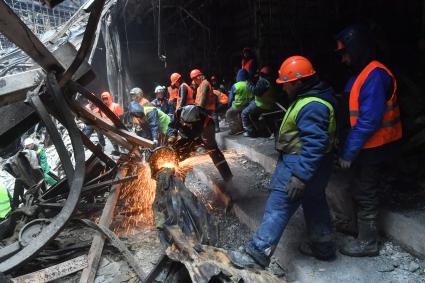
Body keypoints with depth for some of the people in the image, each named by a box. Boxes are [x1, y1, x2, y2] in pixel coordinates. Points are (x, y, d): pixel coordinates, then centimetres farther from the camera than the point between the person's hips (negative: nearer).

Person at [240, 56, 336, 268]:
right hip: (309, 163, 11)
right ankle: (323, 247, 37)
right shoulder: (309, 98, 11)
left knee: (277, 208, -7)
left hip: (300, 164, -11)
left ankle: (258, 252, 0)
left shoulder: (312, 106, -24)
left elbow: (315, 144, -30)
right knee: (314, 203, 21)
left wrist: (301, 176, -32)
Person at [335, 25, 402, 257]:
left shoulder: (374, 75, -22)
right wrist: (349, 147, 10)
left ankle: (367, 242, 20)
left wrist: (348, 153, -21)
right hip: (370, 146, 9)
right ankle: (360, 227, 39)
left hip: (374, 148, -9)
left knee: (364, 194, 3)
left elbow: (369, 120, -26)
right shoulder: (363, 73, 8)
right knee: (361, 190, 21)